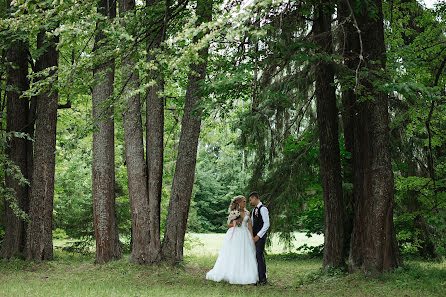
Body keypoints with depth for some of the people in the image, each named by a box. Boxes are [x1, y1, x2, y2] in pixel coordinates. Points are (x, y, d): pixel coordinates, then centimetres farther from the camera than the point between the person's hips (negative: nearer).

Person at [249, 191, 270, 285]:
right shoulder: (254, 209, 16)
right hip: (255, 236, 9)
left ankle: (262, 279, -5)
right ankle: (257, 277, 13)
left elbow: (267, 224, -17)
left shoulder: (263, 209, -12)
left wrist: (258, 236, -18)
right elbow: (251, 223, 26)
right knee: (256, 256, 8)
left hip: (261, 236, -9)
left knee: (260, 256, -9)